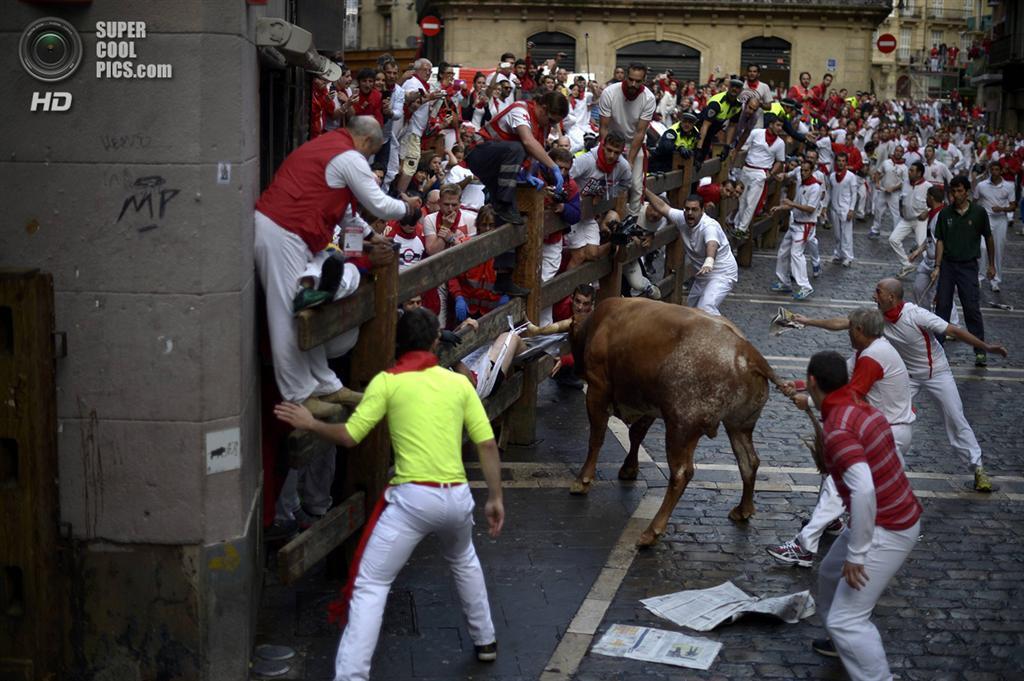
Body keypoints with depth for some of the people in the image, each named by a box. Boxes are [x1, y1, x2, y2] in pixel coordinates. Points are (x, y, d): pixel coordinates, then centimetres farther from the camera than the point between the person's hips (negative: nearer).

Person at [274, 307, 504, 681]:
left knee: (370, 586, 1)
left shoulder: (387, 382, -1)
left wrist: (310, 423, 14)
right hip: (457, 497, 4)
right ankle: (485, 640, 45)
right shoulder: (459, 382, 8)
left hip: (412, 498, -4)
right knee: (463, 561, 35)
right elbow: (487, 444, 6)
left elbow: (349, 436, -3)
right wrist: (495, 498, 12)